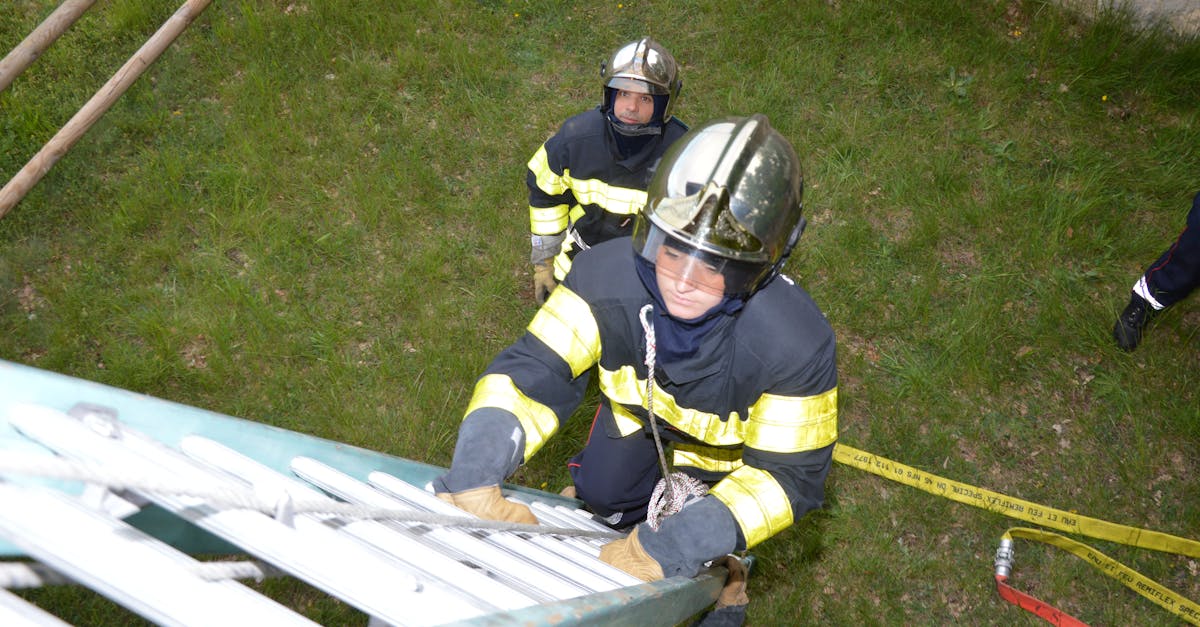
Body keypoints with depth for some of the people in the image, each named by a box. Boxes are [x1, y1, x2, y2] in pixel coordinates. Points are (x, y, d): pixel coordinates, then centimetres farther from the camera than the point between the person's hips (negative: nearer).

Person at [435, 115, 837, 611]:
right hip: (638, 401, 3)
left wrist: (668, 548, -46)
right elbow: (534, 371, -33)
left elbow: (788, 474, -35)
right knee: (600, 491, 14)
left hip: (726, 437, -2)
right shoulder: (606, 273, -38)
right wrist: (473, 478, -51)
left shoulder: (797, 343, -44)